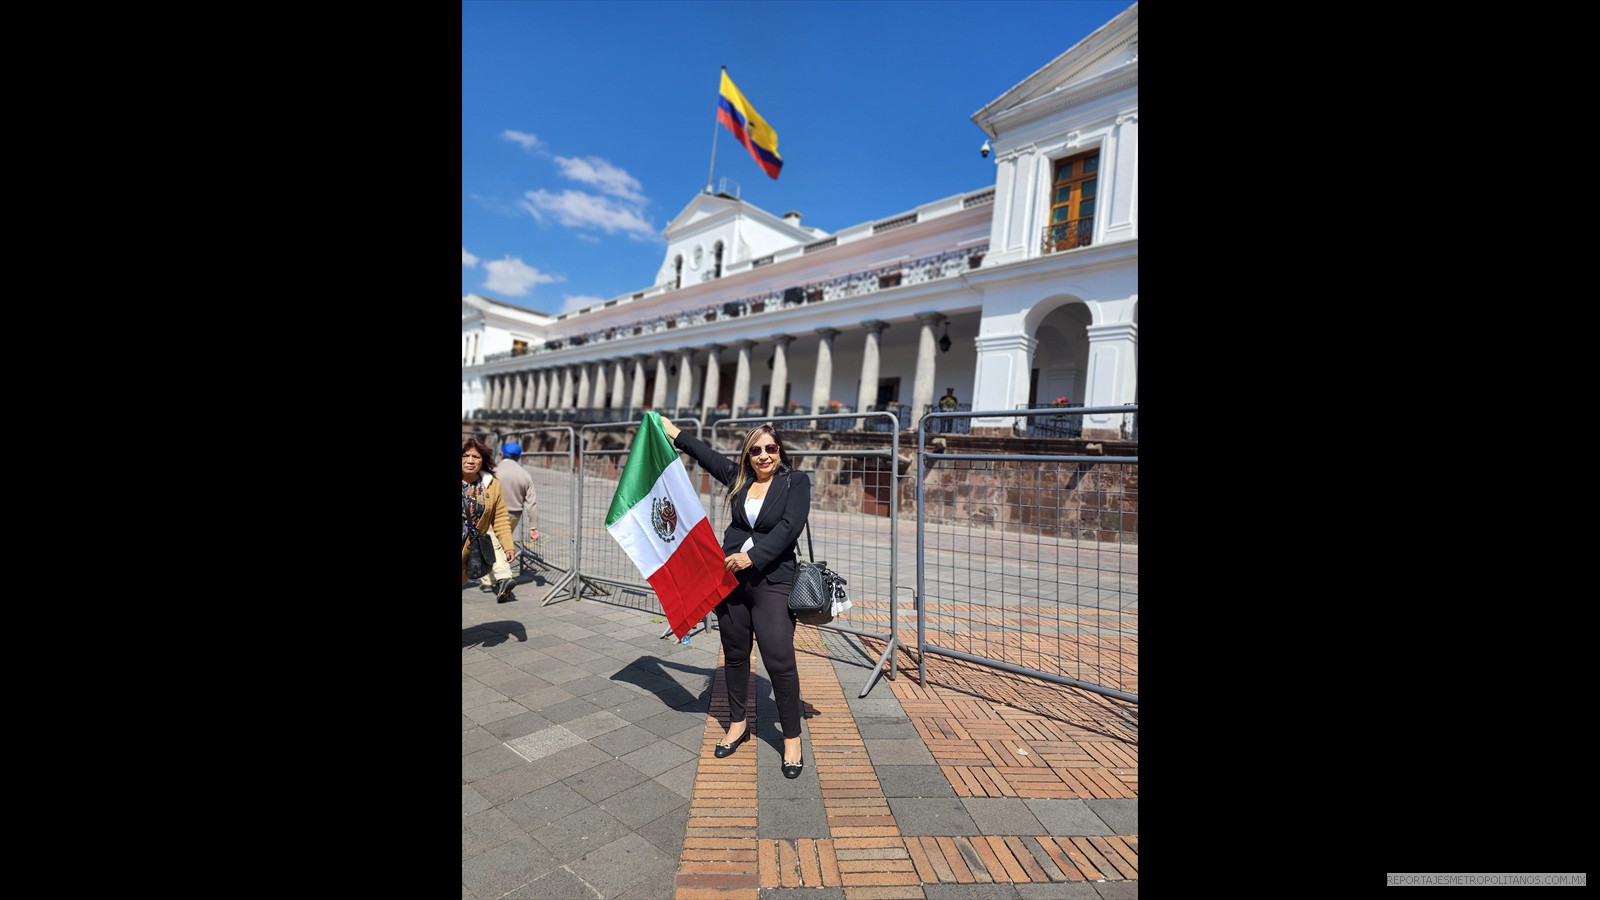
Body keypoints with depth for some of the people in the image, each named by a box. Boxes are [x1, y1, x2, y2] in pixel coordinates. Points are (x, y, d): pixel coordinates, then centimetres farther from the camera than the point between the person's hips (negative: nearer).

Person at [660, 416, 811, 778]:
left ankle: (792, 738, 11)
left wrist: (753, 556, -20)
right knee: (735, 655, 15)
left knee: (779, 660, -6)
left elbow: (789, 526, -13)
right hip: (730, 577, 5)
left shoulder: (795, 481, -2)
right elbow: (707, 454, 23)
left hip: (771, 582, -4)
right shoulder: (738, 478, 9)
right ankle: (738, 722, 34)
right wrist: (674, 432, 31)